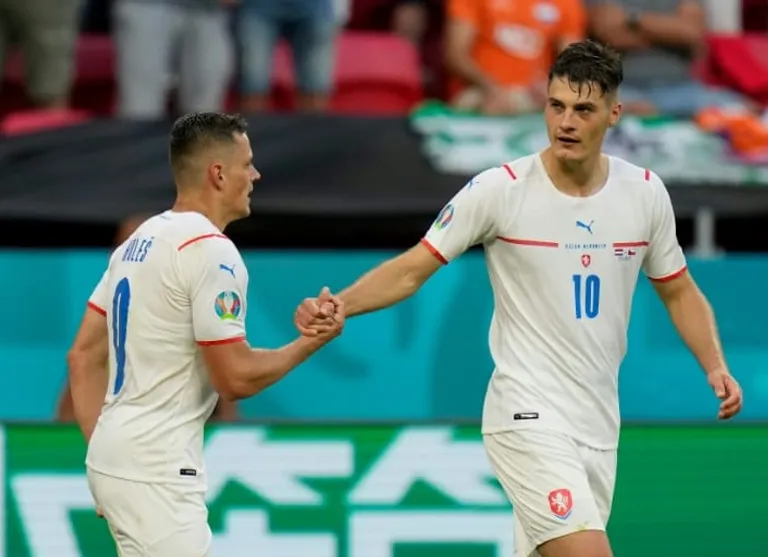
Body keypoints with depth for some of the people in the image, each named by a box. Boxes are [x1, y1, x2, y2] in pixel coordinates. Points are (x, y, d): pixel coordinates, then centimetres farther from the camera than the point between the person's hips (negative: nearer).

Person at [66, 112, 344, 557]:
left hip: (115, 459, 9)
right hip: (156, 473, -9)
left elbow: (84, 358, 16)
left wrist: (106, 453, 18)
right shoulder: (211, 250, -14)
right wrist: (313, 341, -1)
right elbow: (235, 378, -15)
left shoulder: (139, 242, 13)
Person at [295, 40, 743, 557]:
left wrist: (716, 368, 0)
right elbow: (411, 270, -7)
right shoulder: (500, 190, -10)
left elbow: (679, 291, 15)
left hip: (599, 425, 5)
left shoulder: (645, 192, 2)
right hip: (529, 418, -5)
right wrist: (339, 305, -23)